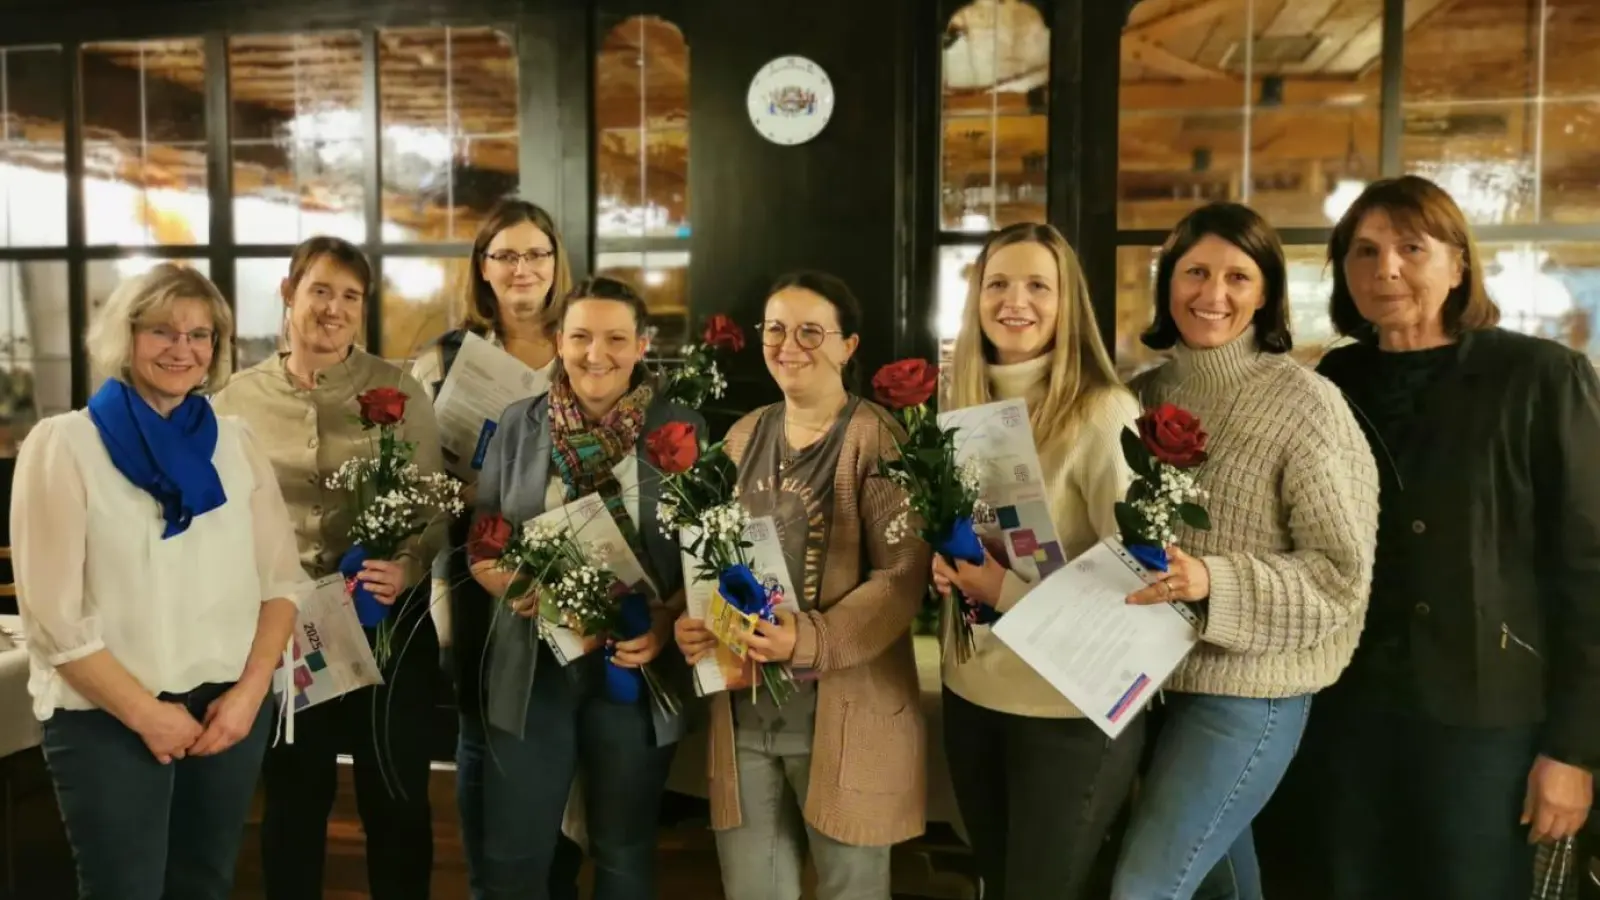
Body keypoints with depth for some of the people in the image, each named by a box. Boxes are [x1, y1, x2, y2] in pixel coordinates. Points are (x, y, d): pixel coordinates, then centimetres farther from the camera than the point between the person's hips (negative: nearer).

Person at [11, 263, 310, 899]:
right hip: (108, 720, -3)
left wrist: (250, 691, -7)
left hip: (230, 709, 4)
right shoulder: (64, 444, -8)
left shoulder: (236, 443, 4)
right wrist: (146, 713, -10)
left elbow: (282, 578, 4)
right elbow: (52, 617, -11)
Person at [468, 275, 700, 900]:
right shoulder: (520, 424, 3)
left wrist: (665, 622, -16)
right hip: (533, 665, 1)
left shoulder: (681, 430, -2)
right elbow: (481, 540, 7)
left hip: (635, 666, -1)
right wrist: (512, 587, -14)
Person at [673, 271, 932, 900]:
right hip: (742, 709, 5)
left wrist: (811, 640, -27)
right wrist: (689, 621, -7)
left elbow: (904, 575, -16)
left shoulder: (877, 438, -9)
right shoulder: (743, 437, 10)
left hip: (844, 712, -5)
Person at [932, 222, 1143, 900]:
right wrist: (942, 565, -5)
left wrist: (1010, 590, -22)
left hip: (1071, 706, -6)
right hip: (970, 691, 6)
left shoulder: (1103, 413, -16)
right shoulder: (964, 406, 4)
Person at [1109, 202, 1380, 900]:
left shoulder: (1306, 404, -13)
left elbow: (1342, 577, -15)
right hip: (1152, 674, 6)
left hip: (1250, 690, -6)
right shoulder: (1144, 394, 3)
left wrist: (1212, 582, -29)